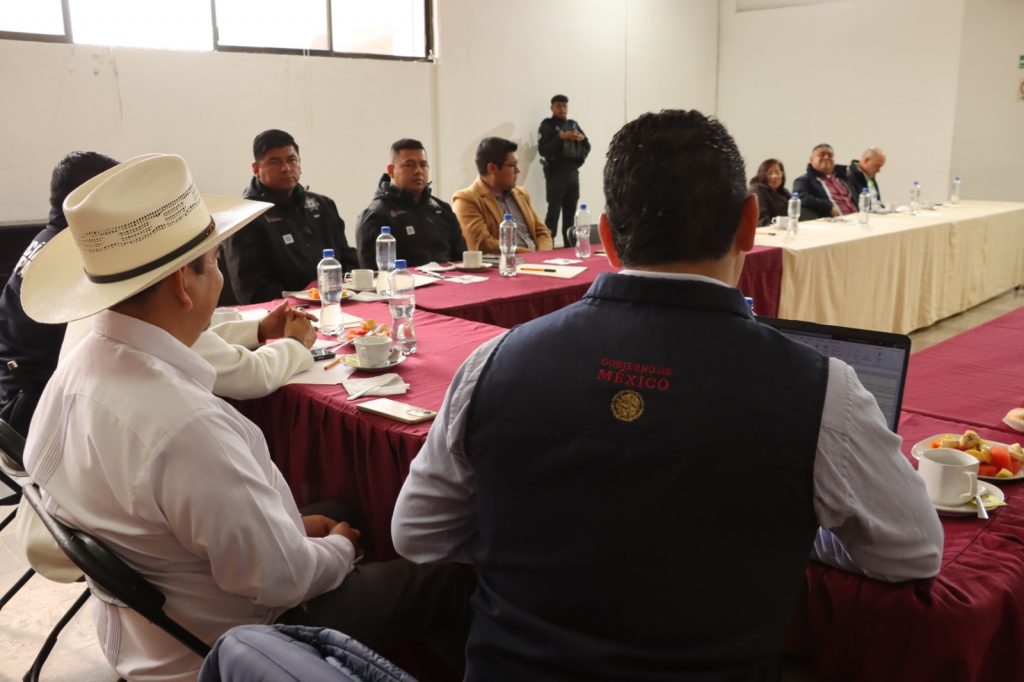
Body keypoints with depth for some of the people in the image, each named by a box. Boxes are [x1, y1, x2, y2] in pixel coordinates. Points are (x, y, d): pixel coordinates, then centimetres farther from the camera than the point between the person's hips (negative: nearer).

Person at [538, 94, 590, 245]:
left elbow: (587, 147, 14)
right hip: (556, 173, -5)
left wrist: (582, 138, -7)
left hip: (573, 172, 5)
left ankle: (570, 246, 10)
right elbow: (542, 149, -12)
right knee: (554, 211, -13)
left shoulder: (573, 124, 16)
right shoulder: (547, 125, 0)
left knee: (571, 212, 6)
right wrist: (560, 137, -20)